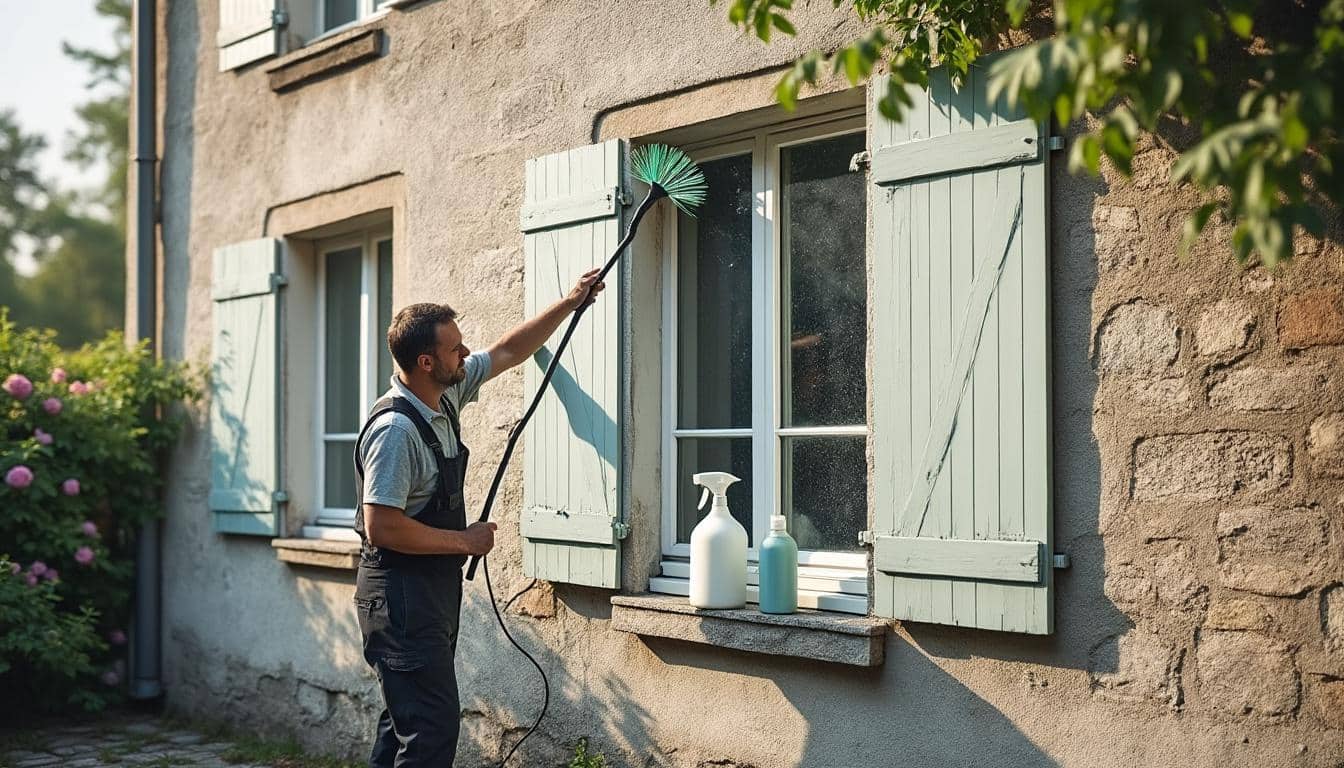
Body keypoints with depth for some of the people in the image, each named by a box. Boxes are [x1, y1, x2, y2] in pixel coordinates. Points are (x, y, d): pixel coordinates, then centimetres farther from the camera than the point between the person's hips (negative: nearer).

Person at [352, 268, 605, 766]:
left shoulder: (445, 396, 5)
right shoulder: (396, 429, -23)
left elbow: (506, 353, 20)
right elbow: (382, 528, -25)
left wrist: (569, 304, 19)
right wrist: (465, 541, -16)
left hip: (436, 588, 10)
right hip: (401, 592, -10)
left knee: (408, 719, 16)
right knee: (433, 725, -11)